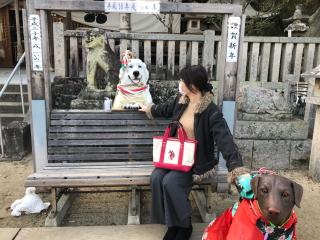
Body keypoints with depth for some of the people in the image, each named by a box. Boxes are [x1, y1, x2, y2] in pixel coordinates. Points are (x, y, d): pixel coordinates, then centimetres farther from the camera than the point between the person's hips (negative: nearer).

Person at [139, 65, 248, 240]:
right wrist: (149, 109, 41)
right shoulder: (181, 100, 1)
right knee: (156, 177, -18)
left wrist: (237, 168, -39)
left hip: (198, 160, -6)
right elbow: (165, 109, 23)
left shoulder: (212, 112, -20)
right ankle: (172, 223, 0)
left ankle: (185, 225, -2)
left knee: (171, 182, -27)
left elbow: (225, 140, -28)